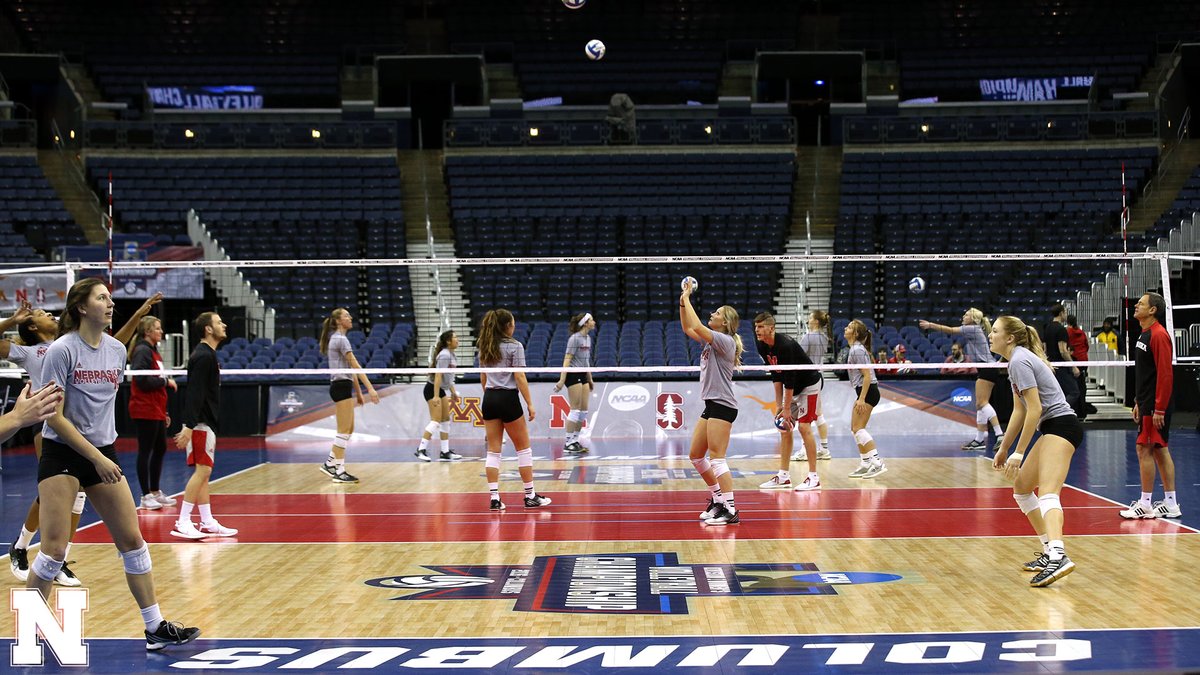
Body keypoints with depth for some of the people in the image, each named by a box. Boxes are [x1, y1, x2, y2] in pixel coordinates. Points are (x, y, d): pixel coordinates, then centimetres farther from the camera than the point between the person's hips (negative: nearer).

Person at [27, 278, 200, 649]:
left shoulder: (117, 350, 6)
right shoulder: (62, 350, -13)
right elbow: (54, 417, -14)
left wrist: (105, 456, 17)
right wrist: (96, 457, -17)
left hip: (103, 454, 6)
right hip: (61, 454, -6)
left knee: (132, 541, 4)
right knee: (54, 549, -9)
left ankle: (156, 628, 10)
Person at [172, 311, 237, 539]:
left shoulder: (206, 354, 17)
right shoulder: (204, 356, -15)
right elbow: (194, 393, -21)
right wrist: (188, 426, -25)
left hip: (205, 422, 10)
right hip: (200, 423, -10)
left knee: (203, 472, 11)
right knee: (202, 470, -11)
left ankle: (207, 523, 15)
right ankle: (182, 523, -11)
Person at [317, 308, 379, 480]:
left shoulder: (337, 338, 18)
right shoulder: (341, 339, -12)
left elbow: (350, 369, 20)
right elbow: (355, 366, -18)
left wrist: (358, 392, 22)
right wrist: (370, 388, -21)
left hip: (342, 386, 10)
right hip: (341, 386, -10)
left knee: (348, 429, 13)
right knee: (344, 430, -7)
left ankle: (330, 464, 18)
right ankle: (339, 471, -5)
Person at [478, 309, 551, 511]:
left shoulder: (484, 347, 10)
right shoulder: (514, 346, -9)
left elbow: (483, 377, 15)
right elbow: (519, 377, -13)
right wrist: (530, 404, -10)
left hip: (489, 398, 6)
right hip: (508, 399, -6)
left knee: (493, 451, 6)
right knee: (523, 448, 6)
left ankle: (494, 498, 0)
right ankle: (530, 496, 9)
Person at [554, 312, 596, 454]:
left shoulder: (588, 339, 14)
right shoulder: (575, 338, -12)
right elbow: (567, 359, -16)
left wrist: (590, 379, 23)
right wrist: (562, 380, -21)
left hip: (583, 376, 9)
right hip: (573, 375, -9)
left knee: (584, 410, 6)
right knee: (575, 409, -9)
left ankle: (575, 441, 12)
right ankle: (568, 443, -6)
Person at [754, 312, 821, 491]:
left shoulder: (785, 346, -29)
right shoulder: (762, 346, -4)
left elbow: (790, 378, -27)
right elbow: (776, 375, 4)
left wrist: (787, 408, -22)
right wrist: (779, 404, 1)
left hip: (809, 384, -9)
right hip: (793, 387, 9)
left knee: (804, 427, -14)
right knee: (784, 428, 5)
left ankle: (813, 478, -10)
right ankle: (784, 476, 9)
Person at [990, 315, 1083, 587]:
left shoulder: (1020, 360, -13)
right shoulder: (1016, 361, 17)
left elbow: (1035, 408, -18)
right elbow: (1019, 411, 23)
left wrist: (1019, 452, -17)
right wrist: (1004, 449, 25)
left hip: (1061, 425, -11)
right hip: (1052, 429, 11)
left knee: (1047, 494, -26)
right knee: (1021, 488, 19)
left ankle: (1058, 557, -45)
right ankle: (1050, 553, 21)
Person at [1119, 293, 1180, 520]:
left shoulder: (1158, 335, -15)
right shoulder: (1144, 335, 15)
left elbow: (1165, 374, -20)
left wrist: (1159, 409, -22)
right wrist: (1138, 402, 19)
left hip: (1156, 406, -10)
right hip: (1146, 404, 10)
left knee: (1144, 450, -7)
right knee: (1159, 450, 10)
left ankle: (1145, 505, -2)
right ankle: (1171, 504, 14)